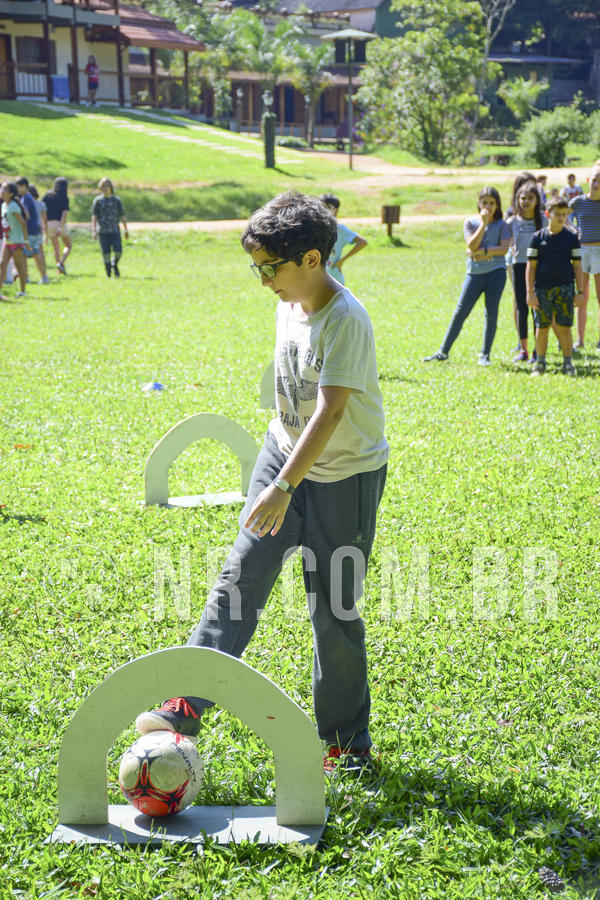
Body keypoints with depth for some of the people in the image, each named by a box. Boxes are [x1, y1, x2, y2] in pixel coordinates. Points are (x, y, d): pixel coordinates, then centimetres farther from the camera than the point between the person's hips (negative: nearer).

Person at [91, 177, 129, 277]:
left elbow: (122, 215, 11)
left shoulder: (117, 200, 6)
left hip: (115, 231, 1)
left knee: (118, 251, -12)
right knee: (106, 253, -4)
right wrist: (94, 231, -9)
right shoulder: (97, 200, 3)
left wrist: (126, 230, 11)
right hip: (103, 232, -1)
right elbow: (94, 216, 1)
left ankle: (114, 264, 19)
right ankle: (109, 275, 5)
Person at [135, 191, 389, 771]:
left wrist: (284, 486, -33)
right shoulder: (289, 303, 1)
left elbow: (330, 411, -29)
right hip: (286, 452, 7)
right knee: (240, 576, -3)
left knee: (333, 610, 2)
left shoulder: (345, 320, -24)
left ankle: (346, 739, 18)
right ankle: (187, 704, -1)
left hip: (345, 474, -7)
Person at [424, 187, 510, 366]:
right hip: (474, 273, 1)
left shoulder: (502, 225, 4)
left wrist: (481, 252, -14)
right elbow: (472, 245, -10)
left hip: (495, 272, -1)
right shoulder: (470, 222, 6)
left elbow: (504, 249, -10)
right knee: (460, 312, 0)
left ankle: (485, 354, 11)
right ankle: (443, 351, 6)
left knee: (491, 314, 0)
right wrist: (483, 223, -13)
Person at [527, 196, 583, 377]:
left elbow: (577, 266, 7)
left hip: (565, 288, 0)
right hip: (542, 289, 0)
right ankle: (540, 363, 17)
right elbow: (531, 265, 3)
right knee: (542, 327, 4)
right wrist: (530, 292, -3)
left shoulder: (572, 238, 4)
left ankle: (568, 363, 12)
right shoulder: (538, 237, 2)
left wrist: (580, 291, 2)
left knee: (564, 327, 0)